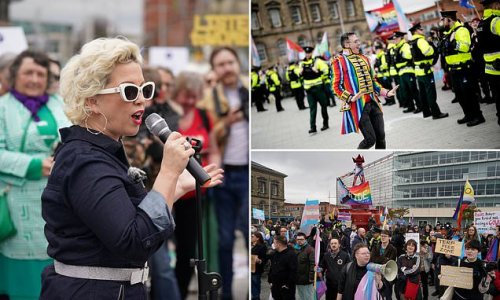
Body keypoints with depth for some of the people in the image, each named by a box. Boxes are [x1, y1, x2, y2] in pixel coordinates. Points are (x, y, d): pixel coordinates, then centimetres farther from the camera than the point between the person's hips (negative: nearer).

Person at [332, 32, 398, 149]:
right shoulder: (339, 62, -5)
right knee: (370, 139, -8)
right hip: (357, 106, -7)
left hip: (373, 103, 7)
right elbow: (336, 87, -8)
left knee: (381, 137, 4)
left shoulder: (364, 59, 16)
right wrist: (351, 98, -23)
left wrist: (386, 93, 10)